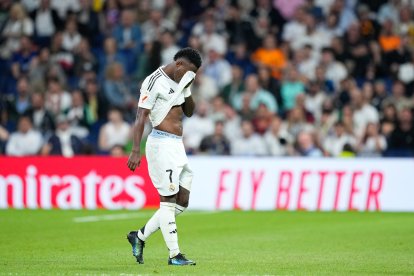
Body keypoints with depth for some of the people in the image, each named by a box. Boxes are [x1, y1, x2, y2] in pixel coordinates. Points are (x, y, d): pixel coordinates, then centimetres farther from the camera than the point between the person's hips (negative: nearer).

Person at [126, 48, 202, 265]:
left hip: (177, 145, 9)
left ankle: (139, 236, 17)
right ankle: (174, 255, -4)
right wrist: (136, 151, -22)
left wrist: (187, 89, 5)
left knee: (182, 202, 7)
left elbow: (189, 112, 23)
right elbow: (141, 117, -15)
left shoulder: (180, 81, 14)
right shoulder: (154, 81, -11)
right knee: (168, 201, -7)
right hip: (162, 143, -9)